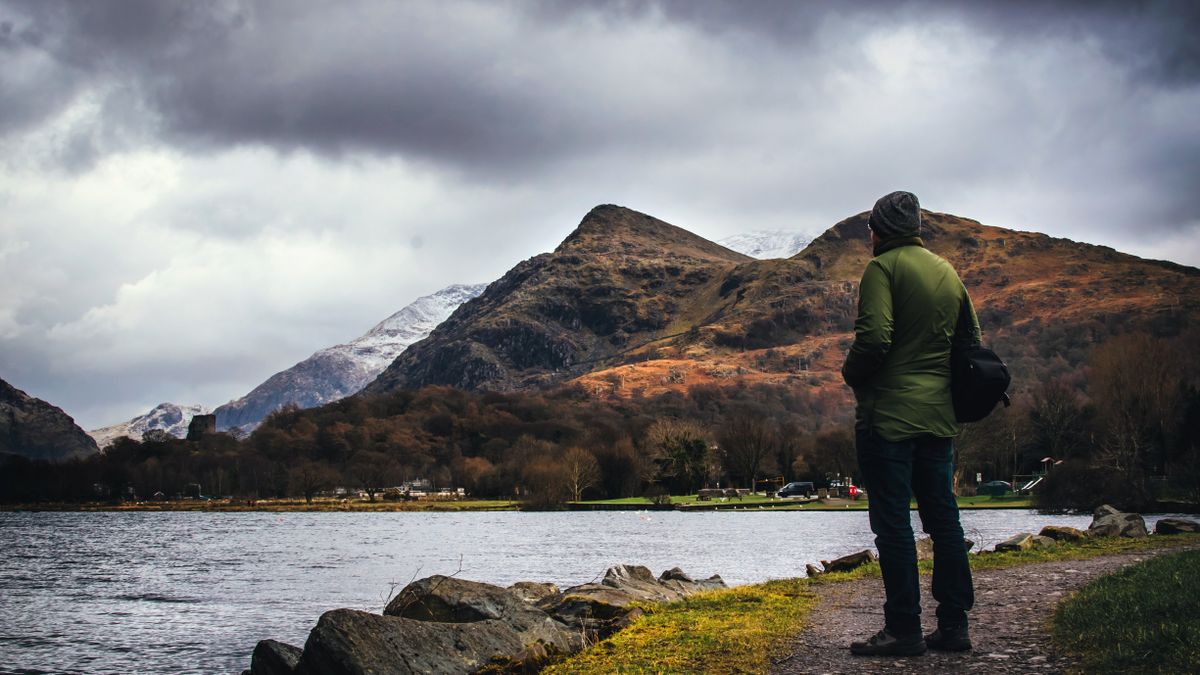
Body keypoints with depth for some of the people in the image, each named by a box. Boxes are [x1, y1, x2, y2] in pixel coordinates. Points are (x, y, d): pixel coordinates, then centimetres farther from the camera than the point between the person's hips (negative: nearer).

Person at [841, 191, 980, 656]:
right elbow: (971, 339, 16)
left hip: (889, 412, -7)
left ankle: (903, 630, -3)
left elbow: (874, 337, -21)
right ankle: (953, 625, 14)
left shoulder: (883, 268, -9)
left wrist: (851, 375, -4)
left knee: (892, 522, -4)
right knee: (943, 517, 11)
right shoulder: (948, 272, 13)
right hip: (939, 414, 7)